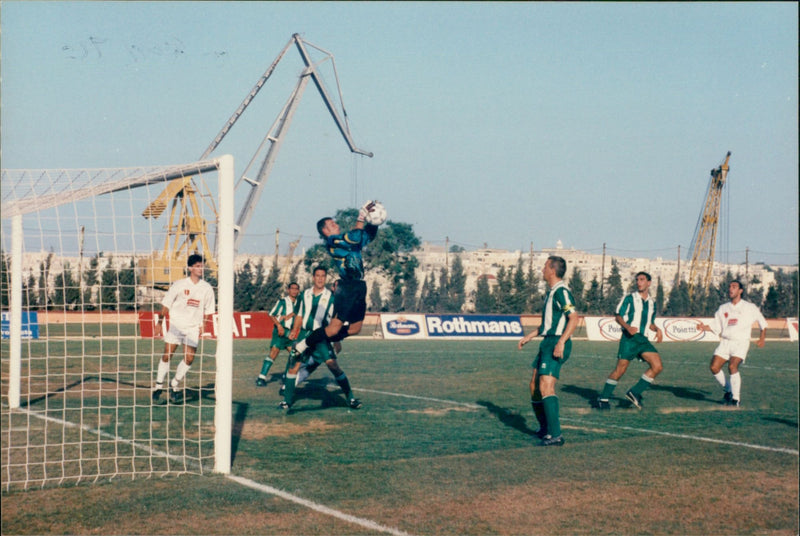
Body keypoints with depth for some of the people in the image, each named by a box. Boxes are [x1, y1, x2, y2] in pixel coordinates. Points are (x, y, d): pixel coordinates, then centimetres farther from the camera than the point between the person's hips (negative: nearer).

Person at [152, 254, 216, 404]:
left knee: (189, 358, -7)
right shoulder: (179, 284, -4)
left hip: (193, 327, 2)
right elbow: (166, 304, 2)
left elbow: (208, 311, 11)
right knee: (167, 355, -7)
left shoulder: (207, 288, 2)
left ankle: (174, 386, 11)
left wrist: (202, 326, 3)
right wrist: (160, 322, 2)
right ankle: (159, 387, 5)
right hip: (176, 324, -2)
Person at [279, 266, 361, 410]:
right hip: (304, 334, 3)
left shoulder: (331, 297, 1)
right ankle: (287, 400, 12)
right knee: (294, 365, -1)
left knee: (333, 365, -15)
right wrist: (294, 331, 8)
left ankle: (350, 398, -5)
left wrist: (337, 340, 1)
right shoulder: (305, 294, 10)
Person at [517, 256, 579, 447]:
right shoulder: (551, 292, 19)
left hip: (556, 344, -10)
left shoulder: (562, 291, -13)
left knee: (546, 386, -19)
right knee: (534, 386, 14)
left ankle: (555, 435, -21)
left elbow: (574, 318, -21)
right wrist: (530, 336, 30)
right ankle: (545, 428, 27)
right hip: (547, 343, 10)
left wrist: (561, 342, -28)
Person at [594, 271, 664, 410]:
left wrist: (657, 329, 5)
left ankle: (635, 392, 2)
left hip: (643, 339, 5)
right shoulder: (629, 298, 2)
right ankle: (603, 398, 5)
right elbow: (618, 316, -1)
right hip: (629, 338, -5)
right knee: (620, 369, -9)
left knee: (657, 366, -10)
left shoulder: (652, 302, 17)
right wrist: (628, 327, -18)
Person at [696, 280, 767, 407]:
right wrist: (704, 327, -5)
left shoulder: (749, 307, 4)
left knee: (732, 366, -26)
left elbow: (762, 323, 13)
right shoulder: (723, 308, 14)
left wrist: (762, 338, 0)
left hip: (741, 342, -4)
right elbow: (716, 327, 13)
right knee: (714, 367, -11)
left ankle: (736, 399, -15)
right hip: (725, 342, 4)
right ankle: (728, 390, 14)